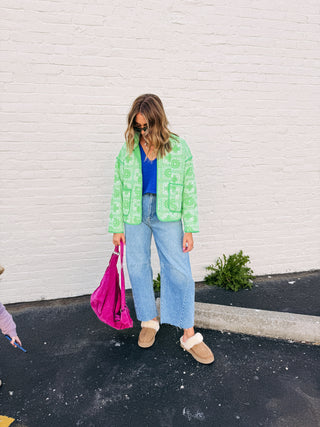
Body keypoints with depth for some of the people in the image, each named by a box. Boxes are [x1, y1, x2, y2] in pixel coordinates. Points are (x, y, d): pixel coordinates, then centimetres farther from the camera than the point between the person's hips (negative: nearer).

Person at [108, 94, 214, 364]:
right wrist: (117, 227, 3)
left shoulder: (179, 149, -1)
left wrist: (189, 229, -4)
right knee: (138, 268, 8)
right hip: (135, 214, 2)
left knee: (179, 271, -4)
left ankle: (189, 336, 9)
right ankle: (149, 321, 30)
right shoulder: (128, 151, 4)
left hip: (167, 215, -2)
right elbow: (118, 190, 7)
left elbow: (189, 190, 0)